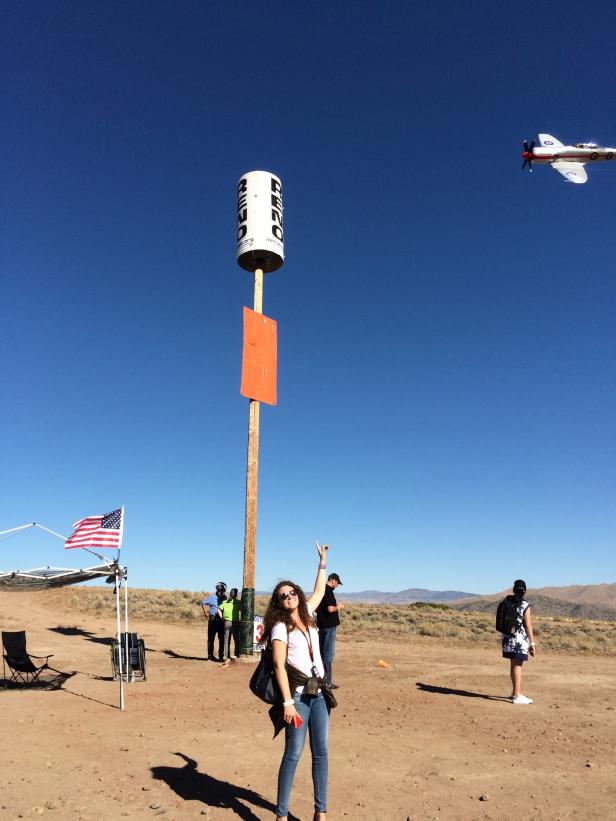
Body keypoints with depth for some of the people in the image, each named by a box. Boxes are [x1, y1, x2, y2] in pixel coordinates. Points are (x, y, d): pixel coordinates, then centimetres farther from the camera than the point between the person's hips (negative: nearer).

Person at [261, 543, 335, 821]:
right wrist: (287, 702, -19)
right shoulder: (280, 627, -6)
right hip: (298, 695, -6)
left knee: (321, 752, 7)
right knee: (293, 753, -5)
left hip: (319, 693, 6)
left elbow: (318, 592, 24)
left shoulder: (306, 615, 9)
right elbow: (279, 666, -12)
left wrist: (322, 562, 26)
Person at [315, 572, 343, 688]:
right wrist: (338, 607, -6)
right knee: (329, 654, -3)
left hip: (321, 625, 9)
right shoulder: (329, 591, -17)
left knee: (321, 652, 16)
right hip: (329, 626, -9)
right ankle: (327, 681, 1)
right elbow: (330, 609, -26)